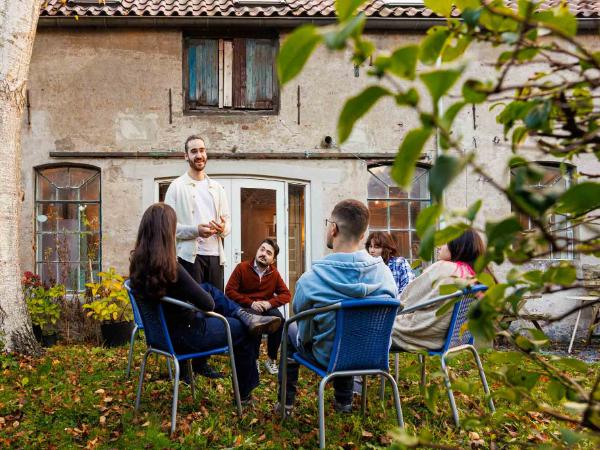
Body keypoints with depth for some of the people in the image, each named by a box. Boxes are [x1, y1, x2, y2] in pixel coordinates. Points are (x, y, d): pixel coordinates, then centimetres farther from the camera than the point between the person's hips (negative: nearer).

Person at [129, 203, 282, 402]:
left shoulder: (138, 262, -8)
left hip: (161, 330, 8)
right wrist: (210, 299, -3)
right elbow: (208, 304, -23)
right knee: (242, 331, 13)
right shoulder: (171, 269, -32)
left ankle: (245, 316, 14)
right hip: (182, 336, -8)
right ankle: (244, 395, 31)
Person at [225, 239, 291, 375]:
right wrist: (251, 303, -20)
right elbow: (229, 291, -10)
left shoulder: (274, 273, 1)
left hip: (266, 307, 3)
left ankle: (272, 359, -9)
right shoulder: (242, 267, -6)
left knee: (279, 319, -29)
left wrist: (270, 303, -18)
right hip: (245, 307, -2)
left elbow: (286, 294, 2)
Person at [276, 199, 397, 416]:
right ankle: (344, 400, 42)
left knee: (290, 329, 26)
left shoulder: (310, 279, -27)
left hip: (328, 357, -3)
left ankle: (286, 402, 34)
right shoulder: (384, 272, -18)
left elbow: (305, 333, -13)